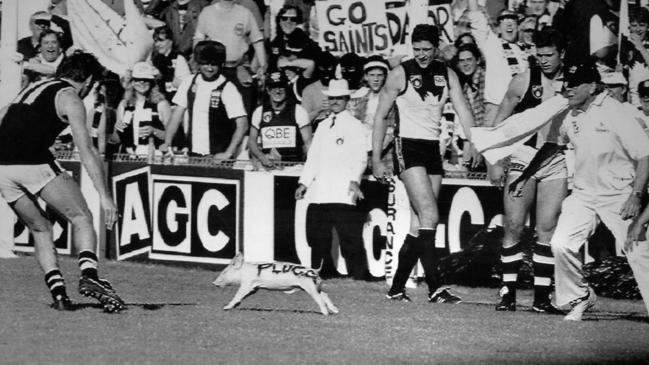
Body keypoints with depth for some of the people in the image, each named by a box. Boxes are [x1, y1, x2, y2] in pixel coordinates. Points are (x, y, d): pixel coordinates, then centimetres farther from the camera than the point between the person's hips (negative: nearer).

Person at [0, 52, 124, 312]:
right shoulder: (69, 98, 6)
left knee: (40, 229, 20)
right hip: (34, 163, -6)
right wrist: (104, 196, -8)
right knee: (81, 219, 5)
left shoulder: (32, 89, 28)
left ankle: (58, 293, 7)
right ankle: (88, 275, -19)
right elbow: (86, 149, -4)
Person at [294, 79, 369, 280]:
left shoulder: (355, 126, 5)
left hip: (343, 193, -6)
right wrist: (304, 182, 15)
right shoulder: (323, 126, 22)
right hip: (319, 193, 6)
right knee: (318, 239, 6)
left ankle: (359, 277, -10)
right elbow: (313, 156, 24)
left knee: (350, 238, -11)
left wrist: (354, 180, -19)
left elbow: (360, 157, -4)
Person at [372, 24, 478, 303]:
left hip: (433, 150, 5)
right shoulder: (401, 74, -4)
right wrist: (376, 160, -5)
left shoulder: (447, 75, 8)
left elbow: (463, 111, -1)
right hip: (408, 147, -5)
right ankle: (435, 287, -20)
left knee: (419, 223, 4)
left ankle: (397, 287, 12)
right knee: (429, 216, -17)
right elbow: (380, 116, -1)